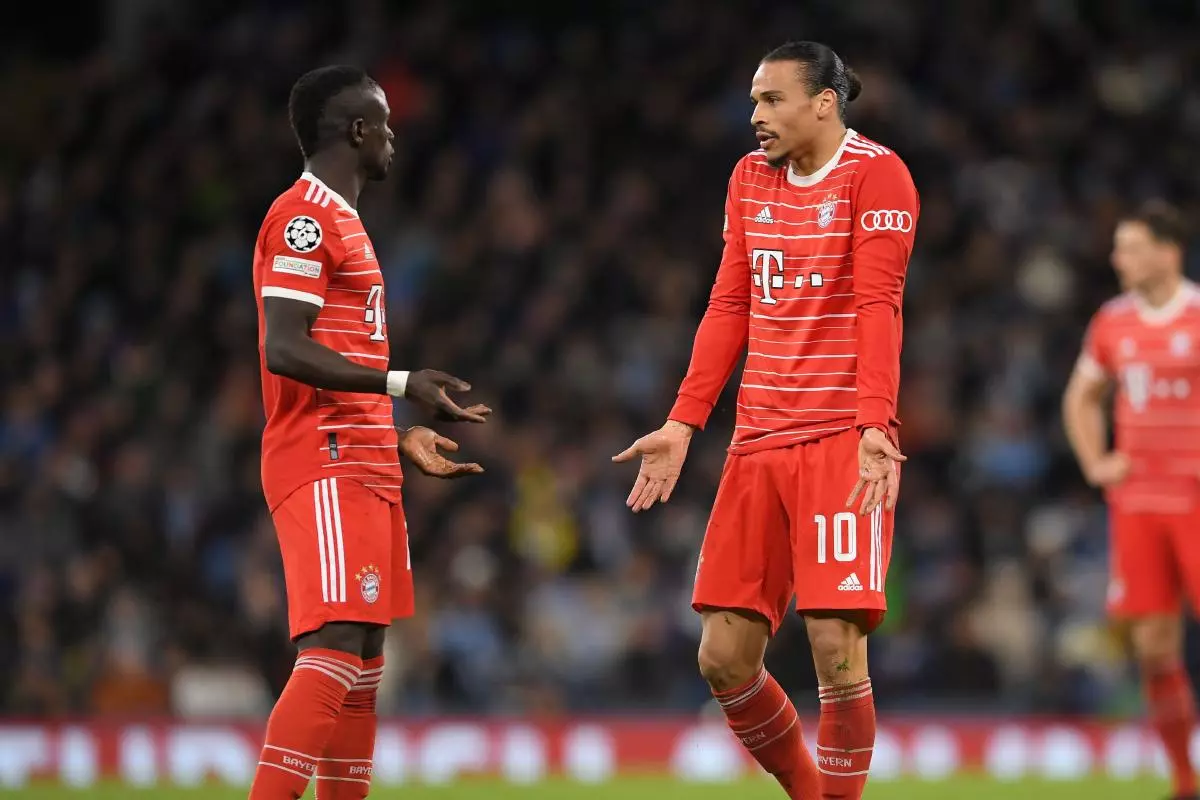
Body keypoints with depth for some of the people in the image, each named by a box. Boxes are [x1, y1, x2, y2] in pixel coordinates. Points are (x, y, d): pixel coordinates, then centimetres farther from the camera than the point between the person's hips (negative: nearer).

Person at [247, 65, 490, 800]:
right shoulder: (304, 217, -10)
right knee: (336, 651, -19)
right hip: (326, 469, -10)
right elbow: (284, 350, -20)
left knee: (364, 661, 9)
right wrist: (401, 384, -25)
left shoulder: (337, 221, 21)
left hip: (362, 468, 10)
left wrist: (398, 439, 23)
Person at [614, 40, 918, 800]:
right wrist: (684, 424, 10)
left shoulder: (876, 174, -5)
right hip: (759, 444, 6)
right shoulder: (750, 179, 15)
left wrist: (874, 427, -24)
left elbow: (878, 307, -14)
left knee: (836, 645, -14)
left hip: (843, 443, -6)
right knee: (724, 657, 2)